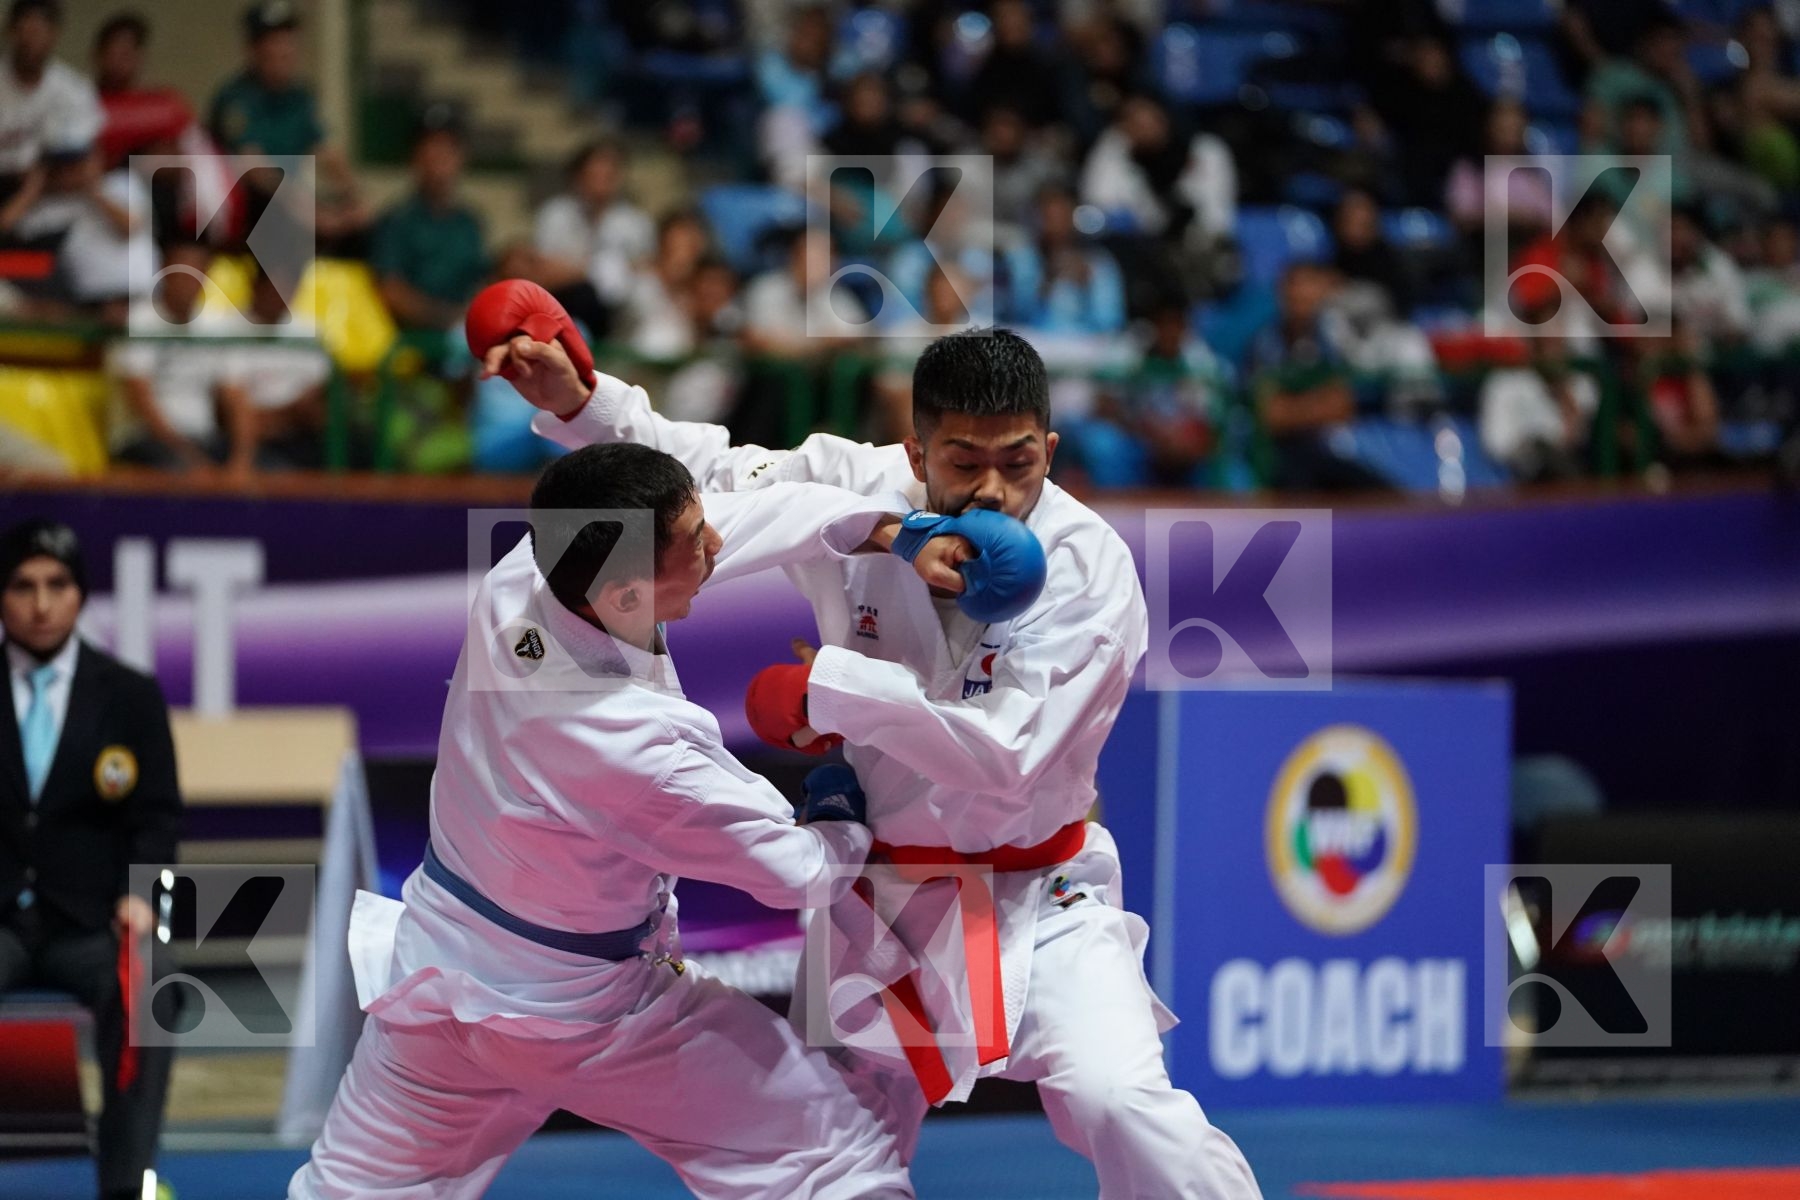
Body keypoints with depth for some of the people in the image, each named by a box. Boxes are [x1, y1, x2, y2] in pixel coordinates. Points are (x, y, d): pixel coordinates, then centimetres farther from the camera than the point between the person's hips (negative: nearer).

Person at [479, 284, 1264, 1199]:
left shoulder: (1087, 573, -22)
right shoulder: (860, 493, -10)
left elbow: (1004, 763, -29)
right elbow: (708, 473, 3)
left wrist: (834, 688, -29)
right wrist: (576, 399, -11)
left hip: (1035, 899, -4)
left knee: (1123, 1106, -26)